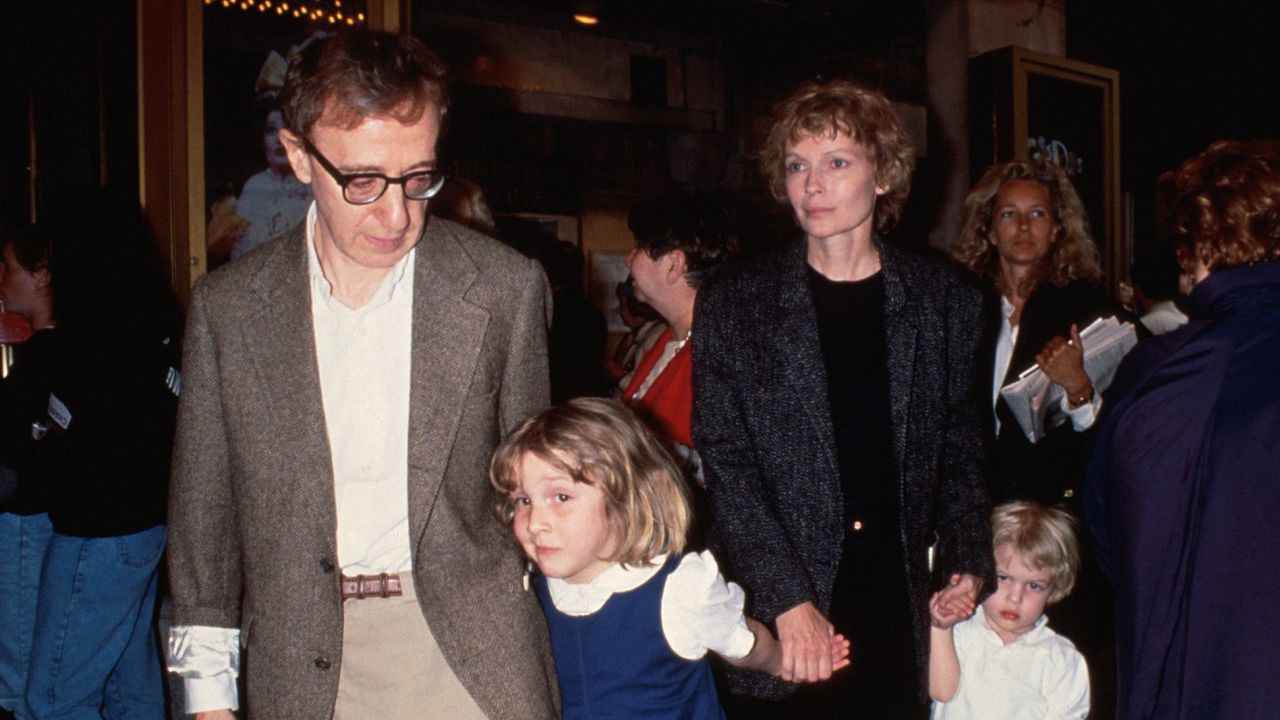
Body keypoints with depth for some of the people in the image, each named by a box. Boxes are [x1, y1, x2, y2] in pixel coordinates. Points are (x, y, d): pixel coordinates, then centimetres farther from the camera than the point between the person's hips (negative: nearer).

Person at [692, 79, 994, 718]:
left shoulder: (944, 301, 5)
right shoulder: (733, 301, -2)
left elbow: (959, 452, 12)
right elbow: (726, 466, -6)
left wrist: (967, 562, 0)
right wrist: (790, 600, -13)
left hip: (900, 605, 2)